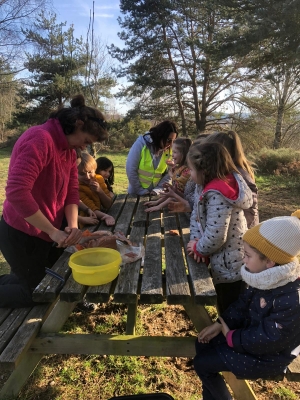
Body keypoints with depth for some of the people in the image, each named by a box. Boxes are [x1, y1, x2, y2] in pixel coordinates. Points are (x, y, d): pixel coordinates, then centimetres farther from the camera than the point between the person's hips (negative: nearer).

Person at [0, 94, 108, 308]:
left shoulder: (69, 150, 6)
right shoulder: (39, 139, -24)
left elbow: (72, 191, 2)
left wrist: (72, 225, -15)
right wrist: (53, 231, -26)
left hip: (44, 233, 9)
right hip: (22, 234, -9)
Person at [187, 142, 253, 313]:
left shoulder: (217, 195, -27)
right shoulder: (225, 182, 1)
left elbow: (215, 237, -30)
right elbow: (199, 216, 6)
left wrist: (198, 248, -11)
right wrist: (198, 241, -8)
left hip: (230, 267, -9)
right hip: (233, 264, 9)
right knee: (230, 313, 28)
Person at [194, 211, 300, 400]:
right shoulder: (267, 279, -8)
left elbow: (266, 341, -27)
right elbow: (243, 304, 3)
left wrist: (231, 336, -15)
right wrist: (220, 324, -5)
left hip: (266, 357, -8)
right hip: (252, 334, 8)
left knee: (202, 364, -2)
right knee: (203, 343, 10)